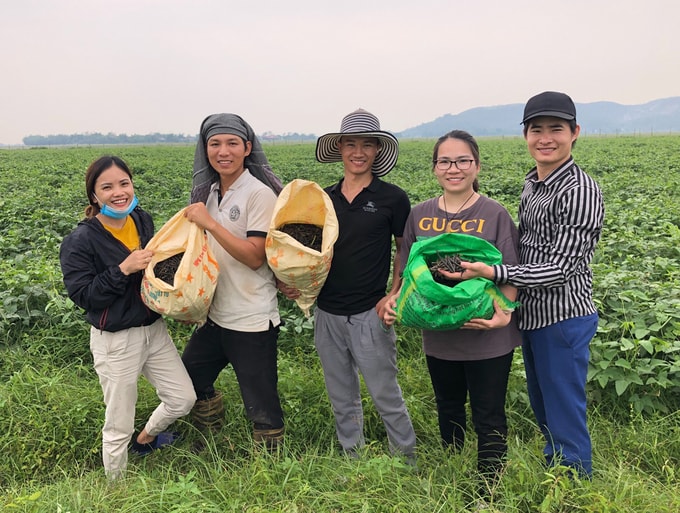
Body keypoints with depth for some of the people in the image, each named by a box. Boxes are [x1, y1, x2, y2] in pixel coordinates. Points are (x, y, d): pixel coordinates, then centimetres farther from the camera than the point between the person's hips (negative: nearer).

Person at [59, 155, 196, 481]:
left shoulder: (142, 221, 1)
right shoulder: (80, 242, -17)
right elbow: (81, 295, -18)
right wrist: (122, 269, -27)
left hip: (154, 329, 6)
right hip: (115, 341, -6)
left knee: (183, 399, 16)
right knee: (118, 428, 7)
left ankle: (145, 439, 46)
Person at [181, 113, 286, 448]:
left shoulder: (260, 194, -15)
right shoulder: (210, 191, 7)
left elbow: (255, 257, -22)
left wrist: (209, 222, -23)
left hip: (252, 320, -8)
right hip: (215, 313, 8)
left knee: (261, 405, 3)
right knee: (190, 382, 23)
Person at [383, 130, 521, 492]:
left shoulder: (494, 215, -9)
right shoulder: (419, 216, 2)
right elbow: (410, 273, 8)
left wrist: (503, 313, -25)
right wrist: (396, 302, -9)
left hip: (487, 337, -4)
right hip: (439, 336, 4)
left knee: (488, 417, 8)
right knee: (448, 409, 22)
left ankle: (488, 491, 27)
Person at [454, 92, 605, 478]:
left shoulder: (580, 191, -19)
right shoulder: (532, 183, 8)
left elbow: (560, 269, -23)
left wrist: (491, 272, -30)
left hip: (562, 318, -9)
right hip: (532, 316, 9)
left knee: (566, 420, 5)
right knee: (543, 410, 24)